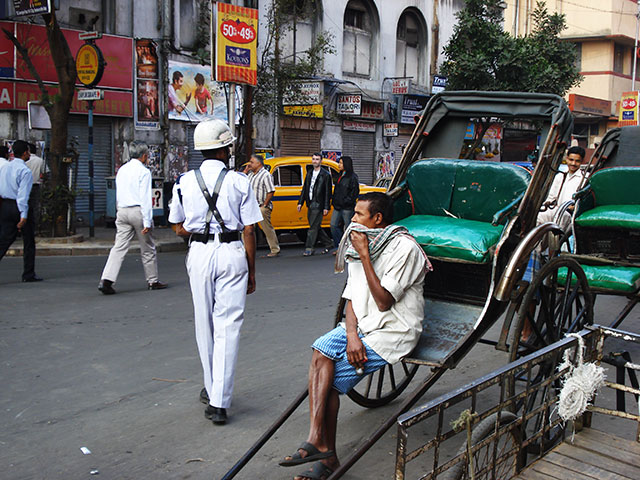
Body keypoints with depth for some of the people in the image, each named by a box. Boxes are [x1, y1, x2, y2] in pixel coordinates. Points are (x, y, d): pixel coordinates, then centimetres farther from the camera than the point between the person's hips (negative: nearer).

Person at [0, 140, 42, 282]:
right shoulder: (25, 171, -13)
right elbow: (23, 195, -19)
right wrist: (23, 216, -20)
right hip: (18, 207, -6)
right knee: (29, 242, 7)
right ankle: (28, 274, 12)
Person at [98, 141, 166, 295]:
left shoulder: (122, 170, 13)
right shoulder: (143, 171, -9)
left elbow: (118, 195, 18)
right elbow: (145, 198, -14)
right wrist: (147, 221, -15)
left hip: (122, 211, 6)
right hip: (138, 211, -6)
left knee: (119, 247, 1)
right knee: (148, 248, 8)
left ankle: (106, 280, -12)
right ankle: (153, 281, 18)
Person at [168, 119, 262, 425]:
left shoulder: (185, 182, 4)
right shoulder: (239, 182, -3)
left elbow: (179, 229, 9)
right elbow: (249, 231, -3)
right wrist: (251, 271, 5)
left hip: (199, 253, 2)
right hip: (231, 253, -2)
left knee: (204, 324, 15)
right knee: (228, 325, -1)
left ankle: (211, 389, 28)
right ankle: (219, 401, -5)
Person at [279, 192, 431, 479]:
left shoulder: (404, 249, -14)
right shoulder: (360, 243, 9)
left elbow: (383, 302, -19)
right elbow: (351, 299, 5)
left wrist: (364, 257, -19)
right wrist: (351, 335, -12)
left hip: (393, 332, -6)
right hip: (361, 324, 7)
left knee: (332, 377, -19)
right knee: (320, 351, -19)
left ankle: (322, 448, -4)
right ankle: (320, 446, -20)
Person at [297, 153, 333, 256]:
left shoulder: (325, 175, -5)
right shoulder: (309, 173, 15)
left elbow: (328, 192, -8)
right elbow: (305, 189, 18)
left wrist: (326, 207, -13)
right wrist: (300, 202, 11)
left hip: (318, 205, -7)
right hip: (310, 204, 7)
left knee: (313, 227, -8)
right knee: (316, 227, 12)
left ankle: (309, 248, -5)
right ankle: (328, 243, 26)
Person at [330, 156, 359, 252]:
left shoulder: (352, 177, -9)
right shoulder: (340, 176, 16)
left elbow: (355, 192, -13)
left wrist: (346, 201, -16)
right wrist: (334, 201, 12)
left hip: (347, 207, -8)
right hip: (338, 206, 8)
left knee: (348, 227, -1)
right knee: (334, 225, 3)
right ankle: (338, 247, 12)